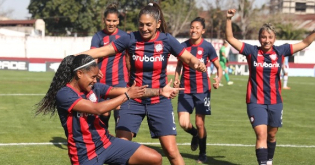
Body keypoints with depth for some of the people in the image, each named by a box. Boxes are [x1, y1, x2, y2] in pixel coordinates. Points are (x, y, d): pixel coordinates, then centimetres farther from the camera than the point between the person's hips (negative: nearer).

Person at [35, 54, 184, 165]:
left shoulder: (94, 88, 0)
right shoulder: (64, 94, -20)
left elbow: (122, 90, -3)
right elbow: (98, 109, -29)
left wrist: (159, 91, -10)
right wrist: (127, 95, -21)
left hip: (107, 143, 7)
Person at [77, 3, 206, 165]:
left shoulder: (167, 40, -8)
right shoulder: (130, 38, -9)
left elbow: (188, 58, -6)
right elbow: (103, 51, -8)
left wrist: (197, 63, -30)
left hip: (159, 101, 0)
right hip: (133, 100, 1)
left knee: (171, 151, -5)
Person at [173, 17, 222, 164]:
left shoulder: (207, 46, -5)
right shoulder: (183, 45, 2)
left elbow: (218, 67, -1)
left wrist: (218, 79, -21)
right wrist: (176, 79, -2)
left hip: (202, 89, -2)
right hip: (185, 89, 2)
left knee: (200, 123, 1)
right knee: (184, 123, -8)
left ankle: (202, 154, 21)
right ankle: (195, 135, 28)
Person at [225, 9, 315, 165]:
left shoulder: (280, 51, -1)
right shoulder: (252, 51, -5)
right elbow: (230, 39, -6)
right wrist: (229, 19, -17)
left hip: (275, 102, 3)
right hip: (256, 103, -3)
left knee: (271, 135, 17)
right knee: (261, 135, -15)